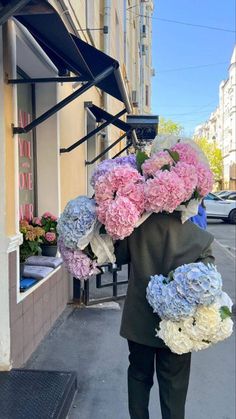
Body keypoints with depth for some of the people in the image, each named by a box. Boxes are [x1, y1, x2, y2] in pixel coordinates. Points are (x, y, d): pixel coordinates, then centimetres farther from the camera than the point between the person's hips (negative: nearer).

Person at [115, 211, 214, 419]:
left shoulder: (136, 227, -16)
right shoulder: (200, 238, -17)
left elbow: (119, 255, -1)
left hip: (138, 321, 2)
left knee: (139, 375, 23)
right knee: (173, 384, 17)